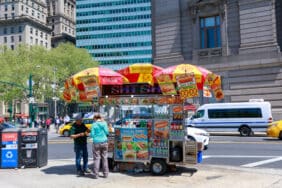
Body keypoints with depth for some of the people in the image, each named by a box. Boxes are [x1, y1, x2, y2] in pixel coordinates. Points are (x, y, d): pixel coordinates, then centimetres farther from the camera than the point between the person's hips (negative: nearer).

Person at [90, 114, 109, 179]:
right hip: (104, 142, 3)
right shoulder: (104, 123, 2)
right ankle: (105, 173, 13)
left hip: (96, 143, -2)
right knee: (104, 158, 9)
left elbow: (92, 135, -7)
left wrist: (90, 134, 15)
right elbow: (107, 132, -1)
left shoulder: (94, 124, -5)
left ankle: (96, 174, 3)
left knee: (96, 158, 2)